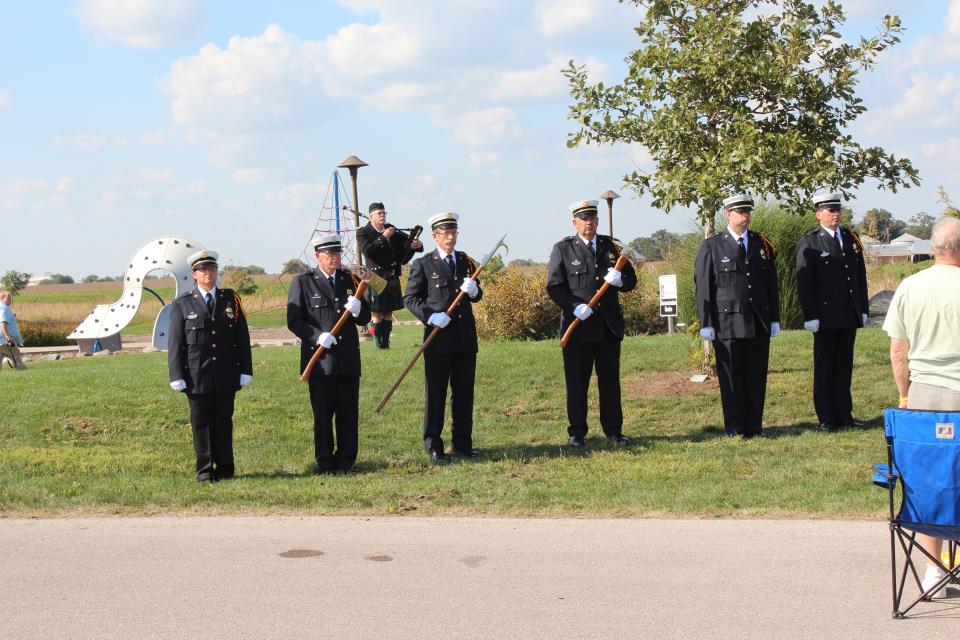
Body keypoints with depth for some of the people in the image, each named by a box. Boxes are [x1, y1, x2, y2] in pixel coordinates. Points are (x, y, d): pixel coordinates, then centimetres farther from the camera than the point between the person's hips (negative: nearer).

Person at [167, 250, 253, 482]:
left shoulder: (231, 299, 8)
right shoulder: (182, 305, 3)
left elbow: (242, 338, 7)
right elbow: (174, 343, 1)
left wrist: (245, 370, 2)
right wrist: (177, 376, -5)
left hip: (226, 375, 1)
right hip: (196, 376, -1)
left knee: (224, 422, 7)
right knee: (201, 424, 4)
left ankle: (225, 468, 17)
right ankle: (204, 470, 12)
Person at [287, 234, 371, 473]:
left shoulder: (350, 280, 13)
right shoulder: (302, 282, 3)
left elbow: (365, 319, 14)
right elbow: (294, 321, -1)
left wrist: (358, 309, -9)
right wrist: (318, 336, -16)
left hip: (348, 359, 3)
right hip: (320, 360, -3)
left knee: (349, 413, 4)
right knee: (323, 414, 1)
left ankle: (346, 460, 14)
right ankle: (325, 462, 9)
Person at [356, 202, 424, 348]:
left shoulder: (391, 229, 11)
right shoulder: (363, 233, -3)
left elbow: (407, 240, 10)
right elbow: (368, 251, -18)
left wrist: (418, 244, -11)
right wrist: (383, 237, -20)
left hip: (392, 278, 5)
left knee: (388, 313, 8)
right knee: (376, 314, -2)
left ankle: (386, 343, 14)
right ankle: (378, 345, 2)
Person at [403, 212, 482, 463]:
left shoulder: (466, 261, 12)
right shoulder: (423, 264, -1)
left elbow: (477, 296, 16)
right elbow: (410, 298, -2)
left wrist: (473, 290, -8)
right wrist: (430, 316, -16)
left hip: (465, 338, 4)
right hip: (438, 338, -4)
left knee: (464, 393, 10)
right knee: (435, 394, 1)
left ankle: (463, 443, 20)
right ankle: (434, 447, 8)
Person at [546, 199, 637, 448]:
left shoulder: (611, 246, 12)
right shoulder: (563, 249, 2)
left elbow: (631, 280, 13)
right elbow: (554, 286, -4)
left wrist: (620, 280, -11)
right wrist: (575, 307, -18)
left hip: (609, 325, 3)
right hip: (578, 325, -3)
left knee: (610, 381, 9)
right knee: (576, 382, 1)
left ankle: (613, 430, 18)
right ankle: (577, 433, 10)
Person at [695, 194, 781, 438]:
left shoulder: (762, 244, 12)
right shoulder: (711, 247, 0)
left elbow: (772, 285, 14)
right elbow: (703, 287, -2)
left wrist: (775, 319, 10)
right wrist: (706, 324, -7)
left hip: (759, 324, 4)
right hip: (728, 324, -3)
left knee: (756, 377, 6)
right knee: (732, 379, 1)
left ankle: (754, 426, 14)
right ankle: (734, 428, 10)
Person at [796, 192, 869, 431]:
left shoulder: (851, 238, 12)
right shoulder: (809, 243, -5)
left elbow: (861, 275, 15)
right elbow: (803, 283, -8)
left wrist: (863, 309, 10)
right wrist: (810, 316, -14)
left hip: (849, 316, 5)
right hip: (826, 316, -5)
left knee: (844, 366, 10)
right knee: (824, 367, 3)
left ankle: (844, 414, 17)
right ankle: (826, 418, 8)